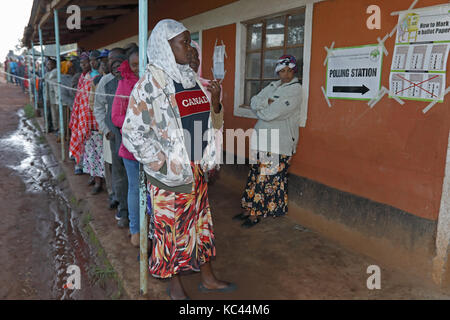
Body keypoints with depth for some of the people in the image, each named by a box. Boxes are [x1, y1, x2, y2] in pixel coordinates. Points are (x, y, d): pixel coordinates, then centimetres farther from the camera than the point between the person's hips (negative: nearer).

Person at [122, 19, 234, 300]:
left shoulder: (193, 80, 7)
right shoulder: (151, 83, -13)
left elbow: (211, 122, 13)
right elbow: (132, 131, -15)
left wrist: (215, 102, -7)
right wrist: (161, 162, -15)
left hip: (197, 170, 7)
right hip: (170, 173, -6)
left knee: (201, 222, 17)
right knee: (171, 228, 9)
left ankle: (208, 278, 35)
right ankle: (174, 284, 31)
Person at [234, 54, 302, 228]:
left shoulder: (295, 90, -9)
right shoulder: (273, 85, 15)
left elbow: (271, 114, -18)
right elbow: (253, 102, 5)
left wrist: (260, 108, 0)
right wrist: (267, 101, -13)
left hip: (279, 143, -7)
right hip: (261, 138, 7)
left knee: (270, 178, -2)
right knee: (256, 174, 10)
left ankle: (256, 214, 7)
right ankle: (249, 209, 19)